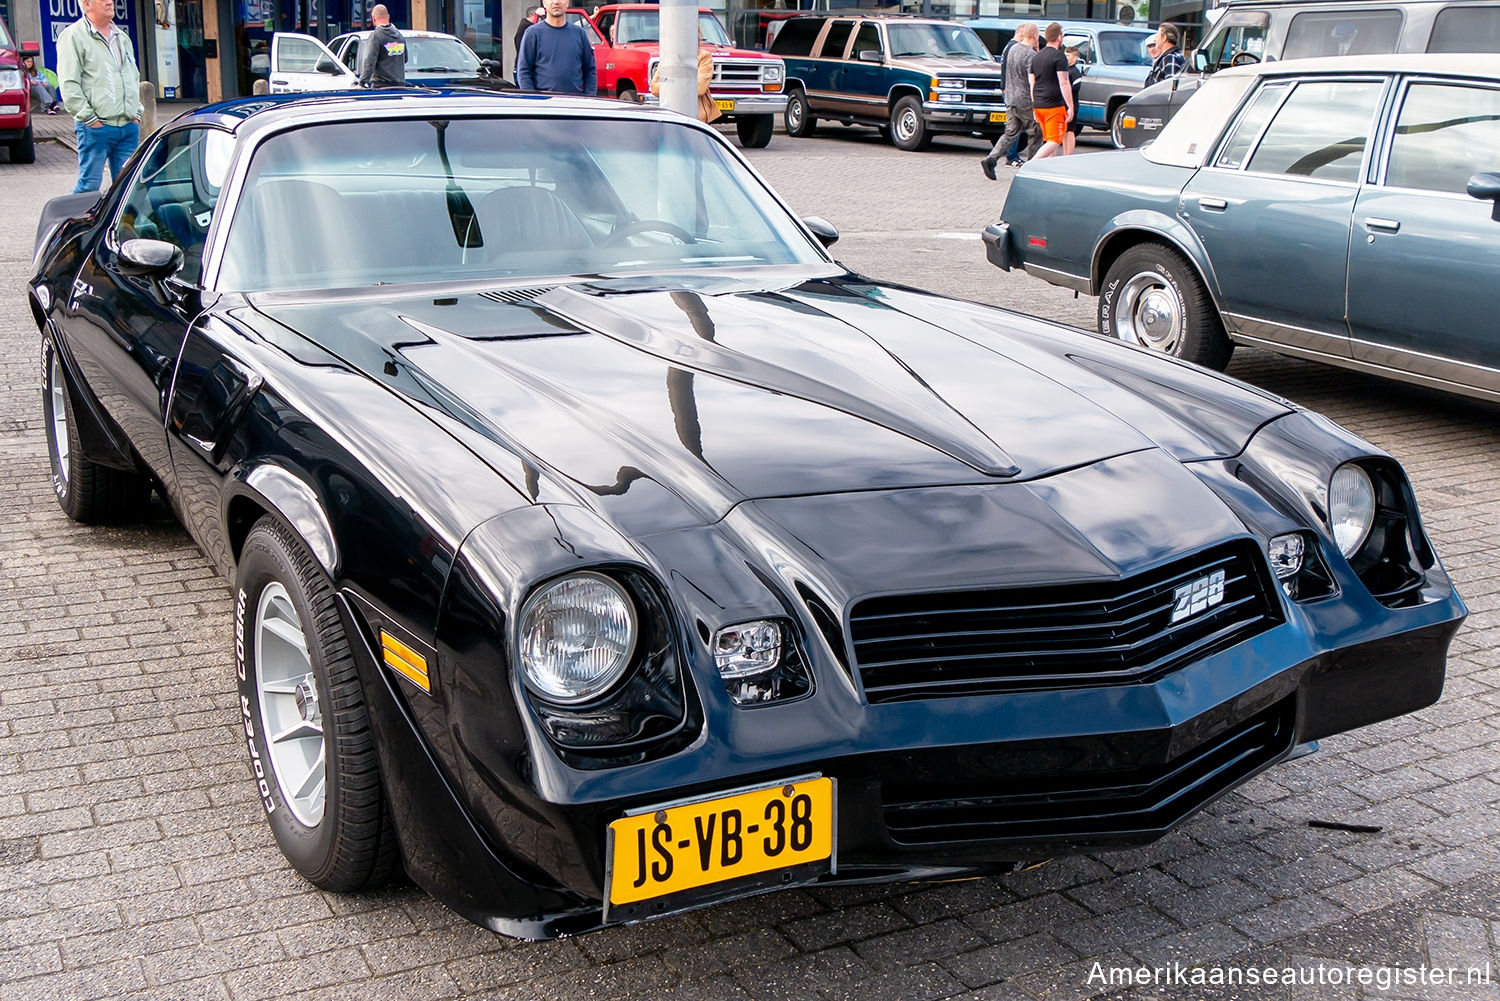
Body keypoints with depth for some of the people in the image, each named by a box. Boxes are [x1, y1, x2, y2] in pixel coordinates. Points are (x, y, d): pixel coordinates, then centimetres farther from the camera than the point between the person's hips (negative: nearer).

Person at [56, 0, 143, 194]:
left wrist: (136, 114, 14)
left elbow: (135, 78, 25)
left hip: (129, 126, 6)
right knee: (89, 185, -6)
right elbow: (68, 85, -9)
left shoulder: (122, 37, 18)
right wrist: (90, 118, -13)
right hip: (96, 127, -6)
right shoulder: (73, 36, -3)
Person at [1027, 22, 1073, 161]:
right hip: (1054, 106, -8)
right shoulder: (1059, 56, -10)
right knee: (1055, 141, -7)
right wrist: (1071, 107, -13)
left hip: (1038, 106, 8)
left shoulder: (1037, 57, 13)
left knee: (1048, 141, 14)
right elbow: (1063, 83, -15)